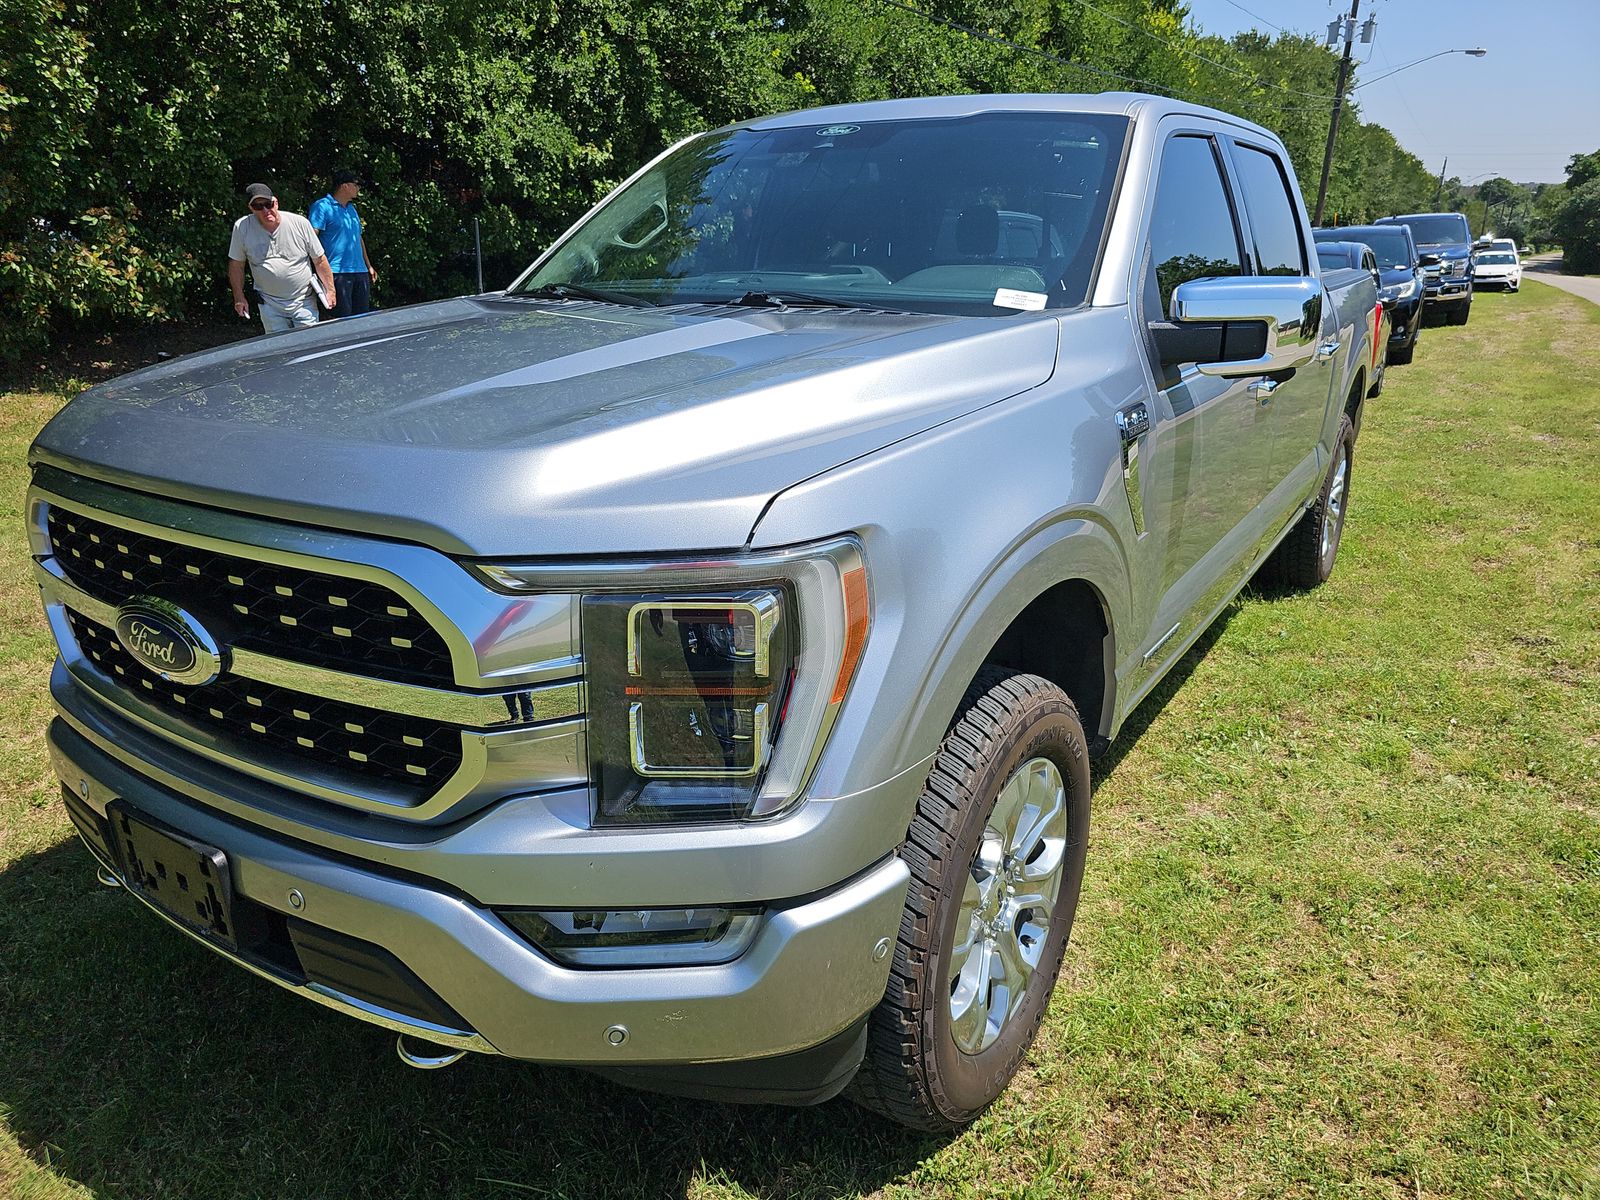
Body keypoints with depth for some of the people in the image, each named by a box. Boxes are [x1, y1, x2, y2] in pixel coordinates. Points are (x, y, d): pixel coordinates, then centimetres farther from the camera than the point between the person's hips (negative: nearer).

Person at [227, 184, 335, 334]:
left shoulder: (300, 223, -7)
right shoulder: (242, 227, -7)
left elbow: (320, 260, 0)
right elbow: (236, 265, 4)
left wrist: (330, 291, -3)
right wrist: (239, 298, 3)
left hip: (303, 301, 0)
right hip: (269, 304, 1)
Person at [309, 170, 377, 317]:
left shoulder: (351, 208, 20)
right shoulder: (322, 207, -6)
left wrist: (368, 266, 25)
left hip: (360, 271, 8)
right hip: (339, 272, -8)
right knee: (344, 320, -8)